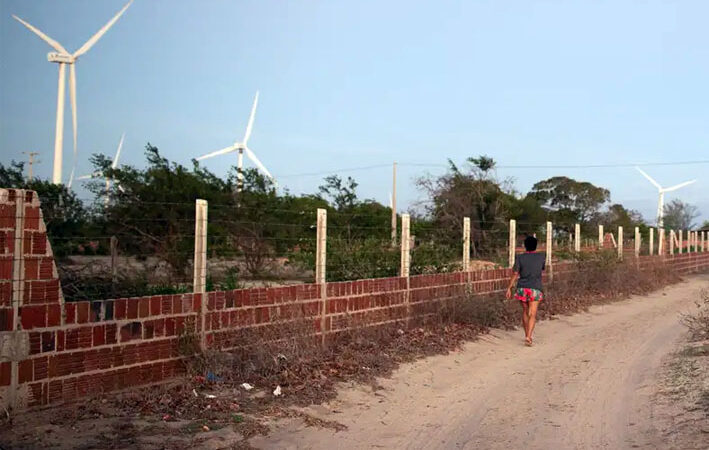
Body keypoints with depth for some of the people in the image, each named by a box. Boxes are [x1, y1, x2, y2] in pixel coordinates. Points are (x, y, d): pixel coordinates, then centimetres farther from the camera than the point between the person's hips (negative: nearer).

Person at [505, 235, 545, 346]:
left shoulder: (520, 257, -4)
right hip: (535, 289, -1)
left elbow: (515, 274, -6)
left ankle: (527, 335, 26)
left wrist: (509, 288, -2)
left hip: (522, 288, 1)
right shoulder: (541, 257, 0)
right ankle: (528, 337, -20)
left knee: (525, 311, 18)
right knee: (532, 314, -4)